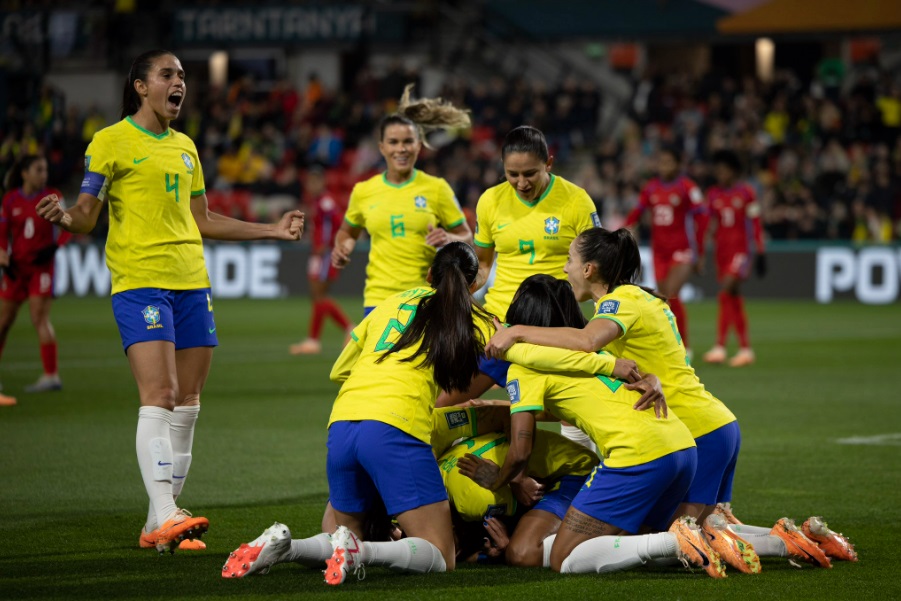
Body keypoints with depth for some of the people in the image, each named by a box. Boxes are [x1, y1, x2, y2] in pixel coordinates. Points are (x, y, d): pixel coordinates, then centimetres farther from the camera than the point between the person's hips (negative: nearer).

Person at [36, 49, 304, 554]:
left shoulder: (185, 147, 18)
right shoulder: (111, 142, -1)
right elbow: (88, 217, -3)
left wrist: (273, 231, 27)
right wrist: (64, 216, -27)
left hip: (193, 284, 7)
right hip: (139, 283, -7)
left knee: (187, 403, 4)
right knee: (159, 396, -17)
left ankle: (161, 522, 10)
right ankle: (164, 517, -22)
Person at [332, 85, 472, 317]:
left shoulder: (437, 188, 2)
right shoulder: (363, 192, 7)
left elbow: (466, 236, 8)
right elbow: (348, 232, 24)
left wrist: (449, 239, -14)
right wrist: (342, 248, 2)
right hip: (379, 299, 1)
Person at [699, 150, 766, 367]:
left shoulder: (746, 192, -3)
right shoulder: (713, 194, 9)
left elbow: (755, 224, -2)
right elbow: (706, 223, 11)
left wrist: (760, 253, -4)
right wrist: (700, 251, 6)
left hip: (741, 250, -5)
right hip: (722, 250, 5)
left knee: (725, 294, -20)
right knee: (734, 301, 7)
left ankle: (720, 346, -21)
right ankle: (745, 349, 13)